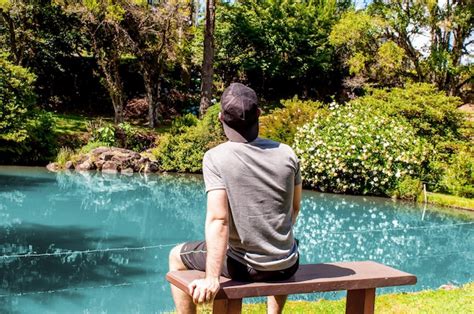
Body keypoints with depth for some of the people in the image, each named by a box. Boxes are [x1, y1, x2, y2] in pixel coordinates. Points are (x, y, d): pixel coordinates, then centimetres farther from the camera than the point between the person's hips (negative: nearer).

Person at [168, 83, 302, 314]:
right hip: (288, 266, 4)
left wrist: (212, 279, -23)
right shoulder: (286, 153, -2)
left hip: (245, 266, -4)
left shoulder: (216, 158, -14)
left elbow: (218, 219, -22)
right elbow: (294, 209, 9)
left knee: (176, 257, 22)